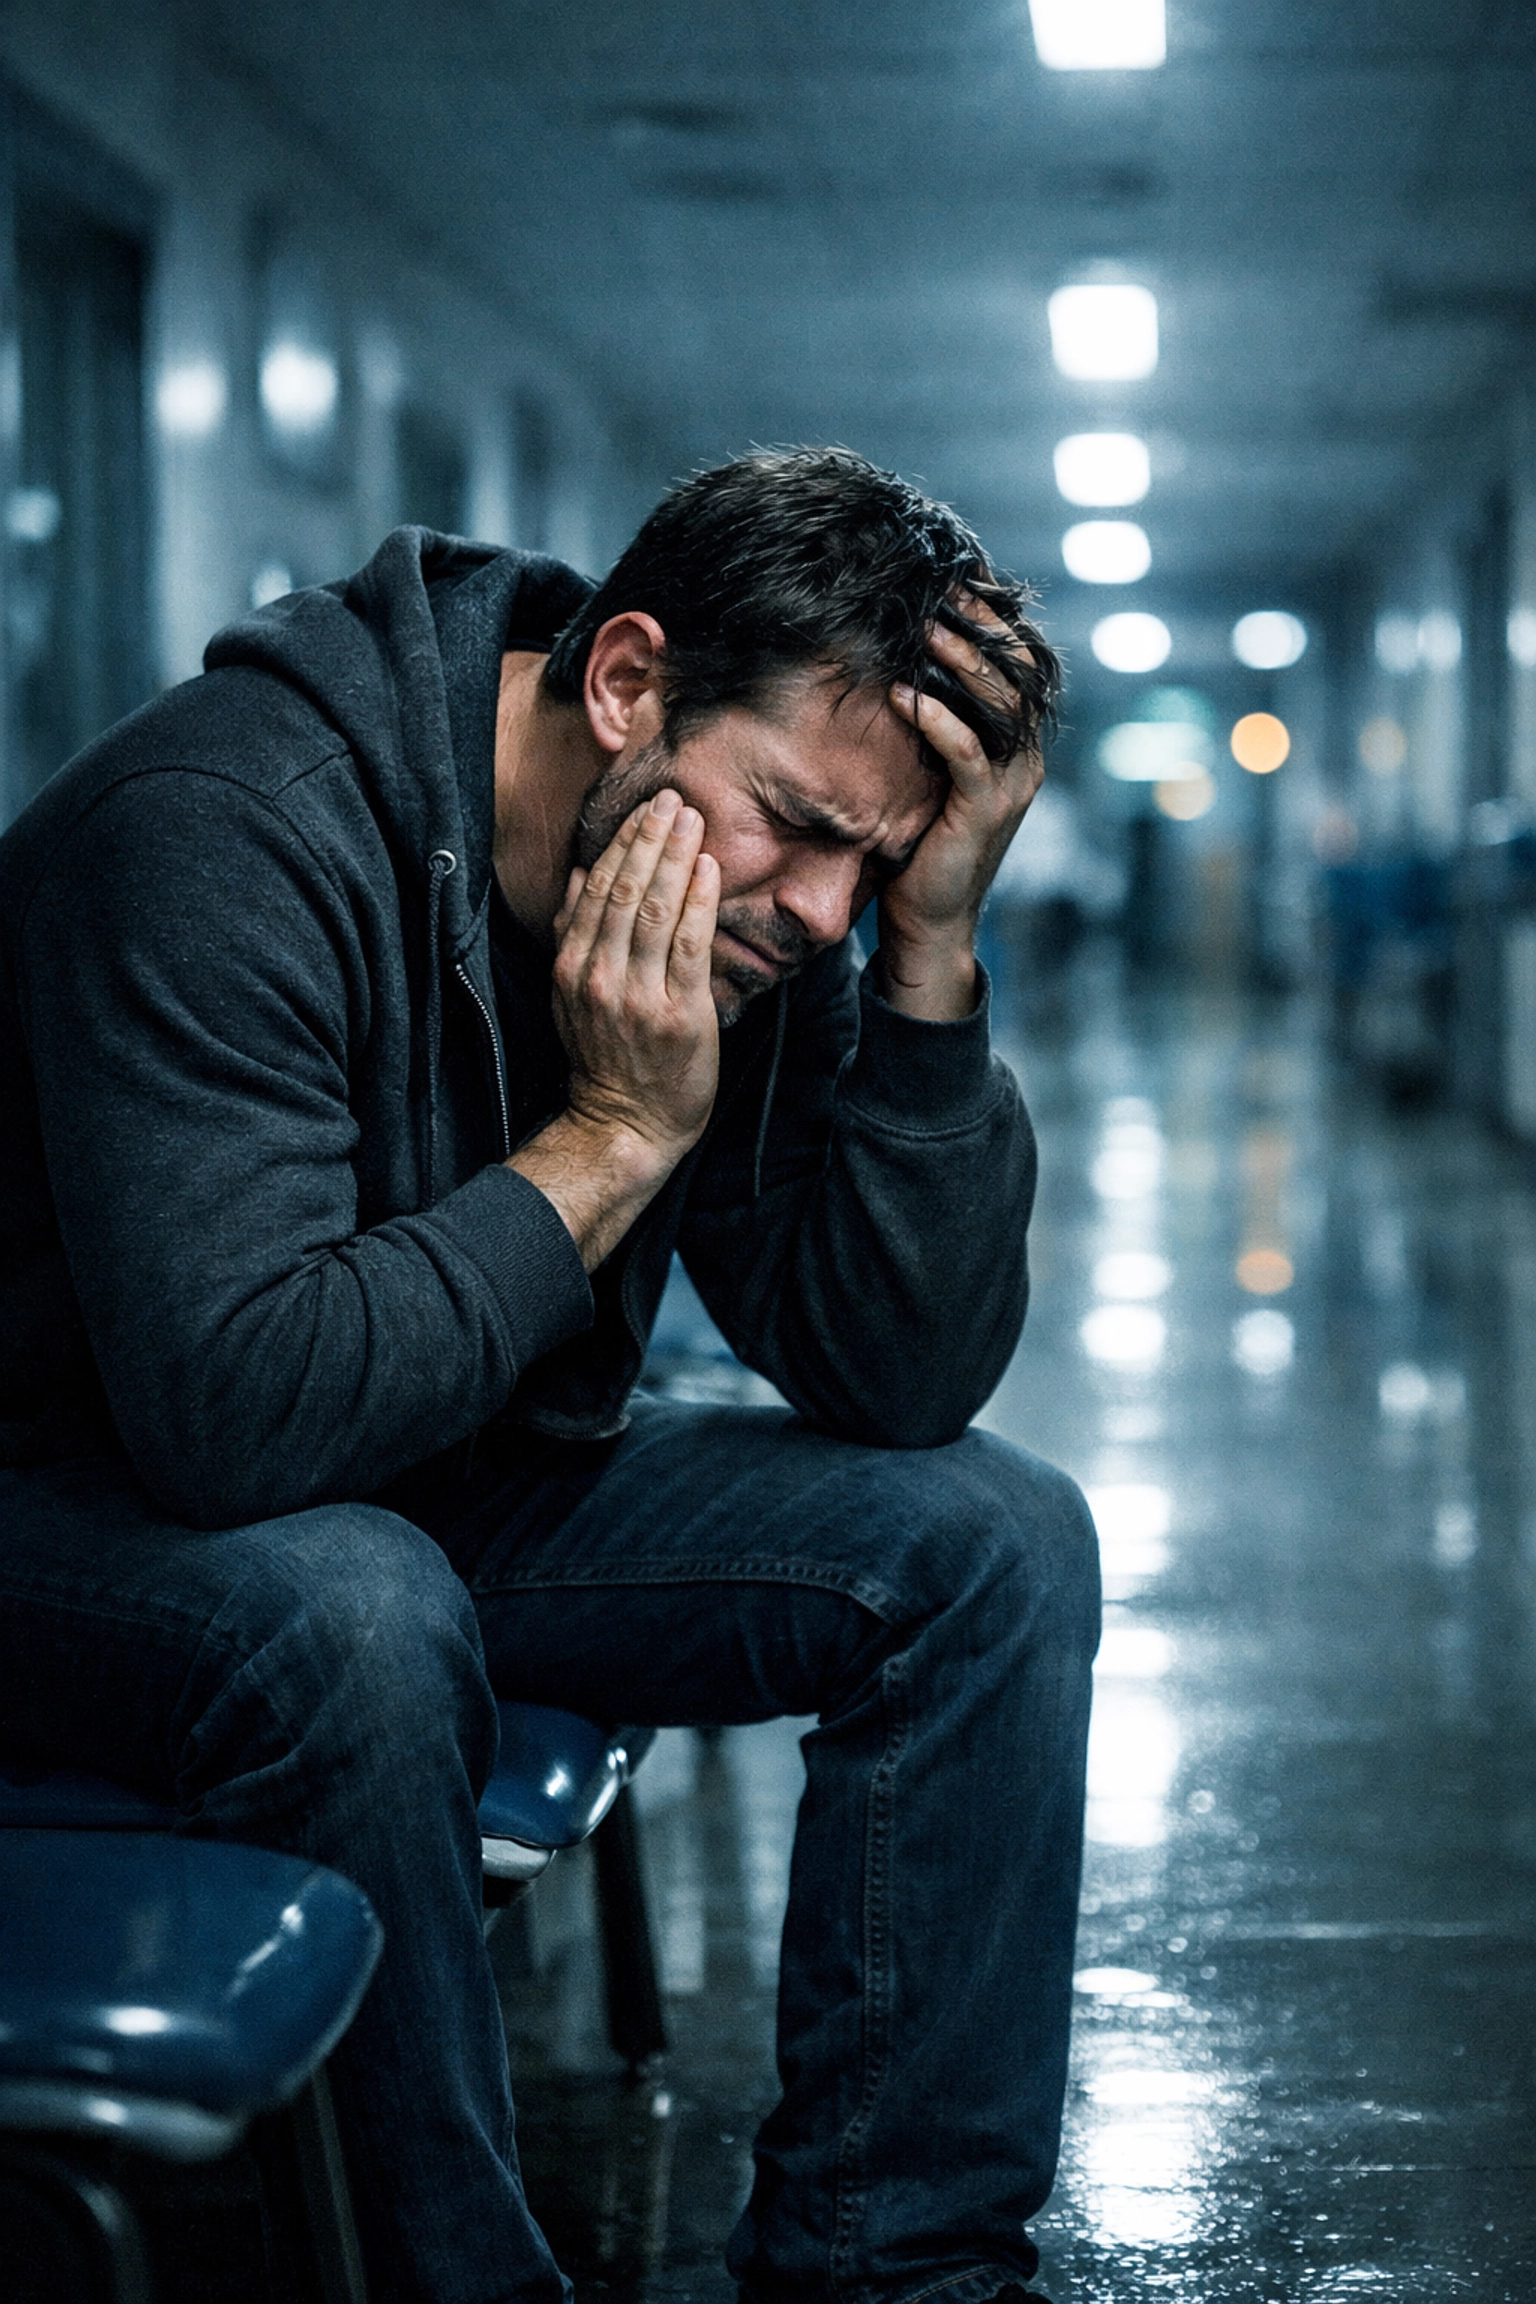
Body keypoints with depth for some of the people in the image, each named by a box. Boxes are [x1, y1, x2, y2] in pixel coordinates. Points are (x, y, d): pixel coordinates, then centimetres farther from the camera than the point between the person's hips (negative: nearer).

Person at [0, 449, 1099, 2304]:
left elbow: (904, 1385, -10)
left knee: (994, 1543, -6)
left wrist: (930, 952, -20)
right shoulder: (225, 832, -29)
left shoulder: (751, 931, -7)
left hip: (448, 1489, 7)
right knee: (352, 1618, -39)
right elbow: (232, 1406, -38)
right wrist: (617, 1133, -30)